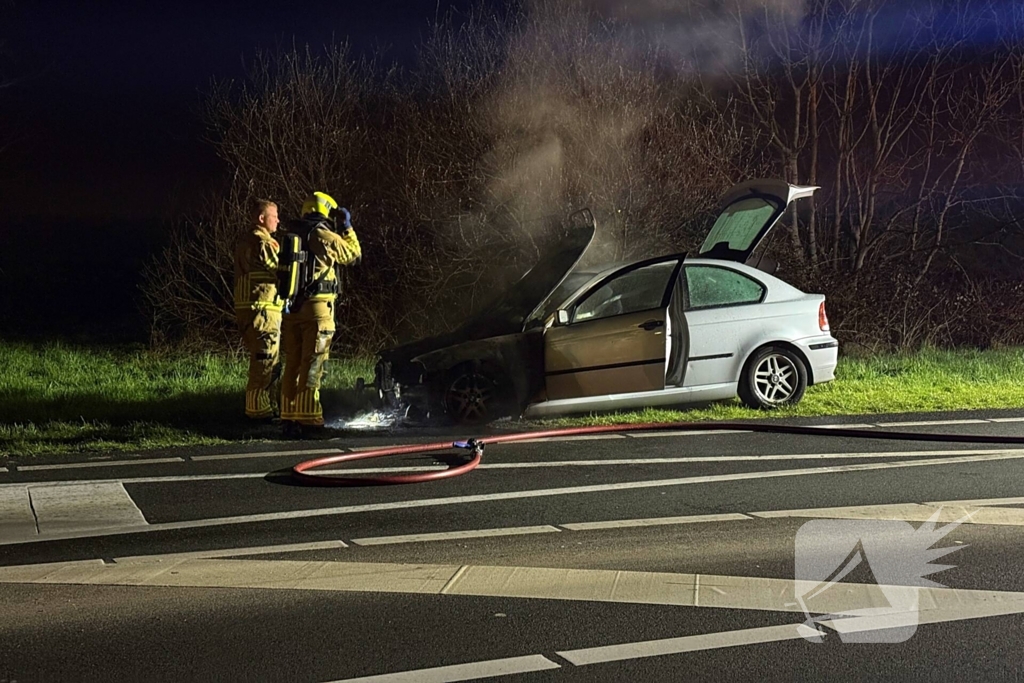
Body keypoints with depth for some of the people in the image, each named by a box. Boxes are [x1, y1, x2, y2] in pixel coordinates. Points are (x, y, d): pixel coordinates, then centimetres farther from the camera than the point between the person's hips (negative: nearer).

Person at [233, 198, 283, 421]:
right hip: (262, 309, -11)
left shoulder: (245, 241, 19)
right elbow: (281, 273, -16)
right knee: (265, 362, -7)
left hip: (247, 308, 11)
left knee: (265, 361, 17)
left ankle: (262, 407, 23)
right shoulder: (261, 243, -14)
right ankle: (259, 409, -4)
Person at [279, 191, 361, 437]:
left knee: (292, 363, 12)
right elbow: (354, 254, 6)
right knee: (312, 364, -5)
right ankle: (307, 418, -7)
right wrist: (347, 228, 17)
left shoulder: (292, 235, 12)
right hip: (317, 307, -7)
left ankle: (289, 416, 16)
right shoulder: (324, 236, -7)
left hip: (291, 307, 7)